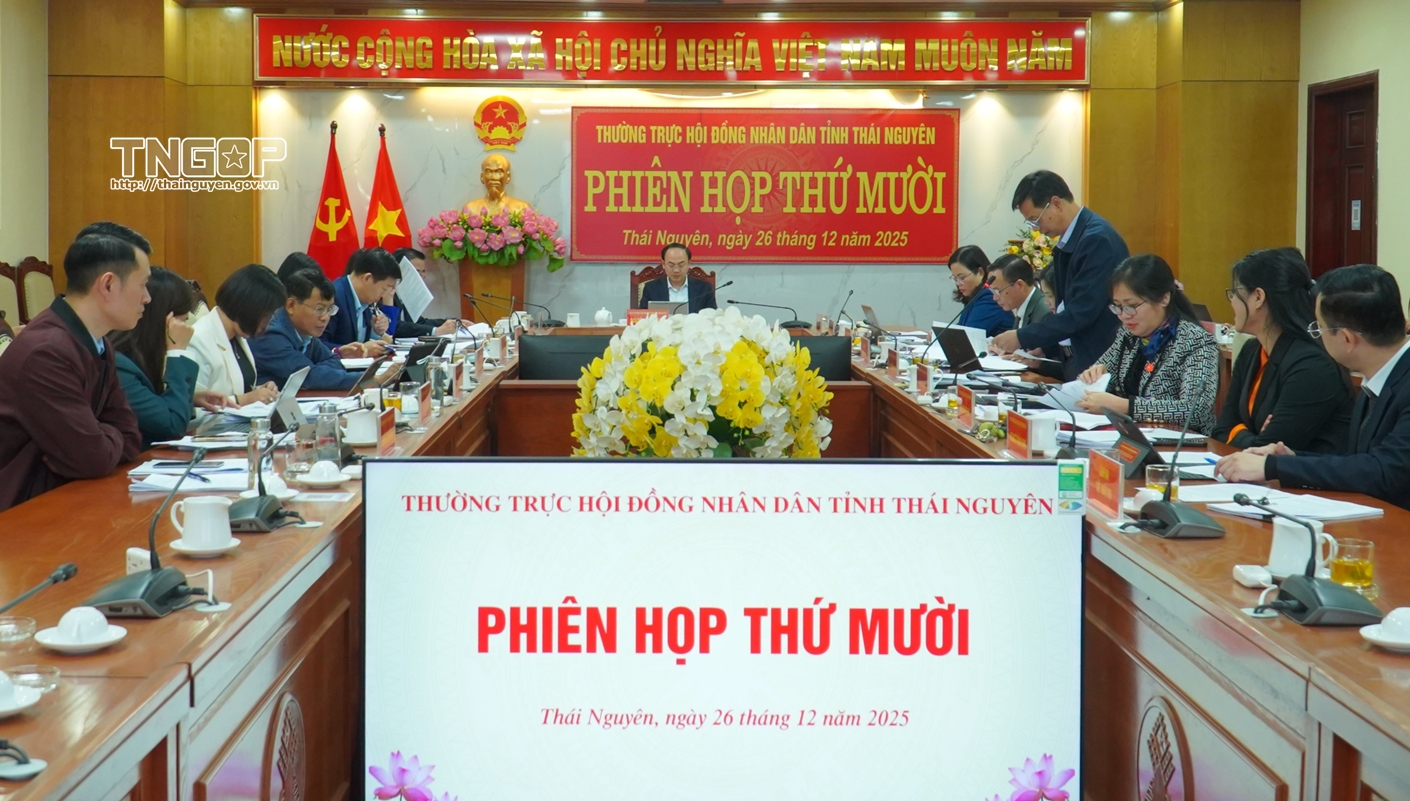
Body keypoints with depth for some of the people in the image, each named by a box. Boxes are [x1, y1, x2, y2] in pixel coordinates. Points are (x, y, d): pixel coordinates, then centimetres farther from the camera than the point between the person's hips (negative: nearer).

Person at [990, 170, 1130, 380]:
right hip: (1076, 359, 8)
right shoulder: (1066, 243, 10)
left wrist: (1022, 338, -15)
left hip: (1100, 363, -8)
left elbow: (1081, 312, -21)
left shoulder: (1097, 239, -18)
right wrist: (1041, 351, 7)